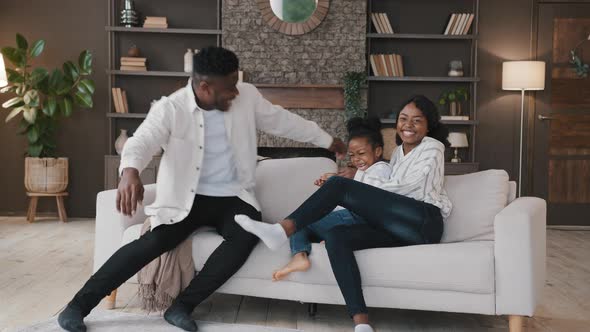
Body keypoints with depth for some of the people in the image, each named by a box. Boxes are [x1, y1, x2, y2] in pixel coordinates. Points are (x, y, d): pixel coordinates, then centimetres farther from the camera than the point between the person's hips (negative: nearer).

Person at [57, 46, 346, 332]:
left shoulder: (247, 96, 0)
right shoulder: (170, 109, -12)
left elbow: (282, 120, 14)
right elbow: (141, 142, -27)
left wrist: (327, 140, 22)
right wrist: (130, 172, -51)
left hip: (233, 198, 3)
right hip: (185, 200, -3)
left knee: (246, 236, -29)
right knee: (153, 242, -25)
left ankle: (182, 306, -20)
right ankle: (79, 304, -11)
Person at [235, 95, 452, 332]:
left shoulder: (432, 147, 7)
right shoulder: (398, 152, 29)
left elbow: (403, 186, -7)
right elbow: (387, 196, 19)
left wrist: (355, 181, -1)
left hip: (422, 223, -6)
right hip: (399, 227, 7)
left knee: (339, 185, -17)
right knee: (335, 237, -21)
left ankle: (283, 230, -17)